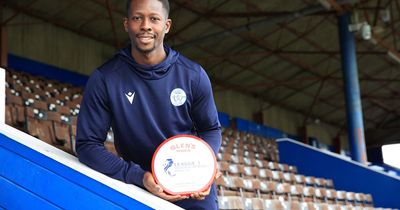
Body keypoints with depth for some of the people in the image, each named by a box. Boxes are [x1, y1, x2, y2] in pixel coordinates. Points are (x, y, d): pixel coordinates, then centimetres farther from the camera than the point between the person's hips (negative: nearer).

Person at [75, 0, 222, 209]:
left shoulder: (193, 75, -9)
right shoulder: (104, 79, -14)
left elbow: (211, 129, 2)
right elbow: (87, 144, -13)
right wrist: (138, 176, -25)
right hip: (140, 189, -1)